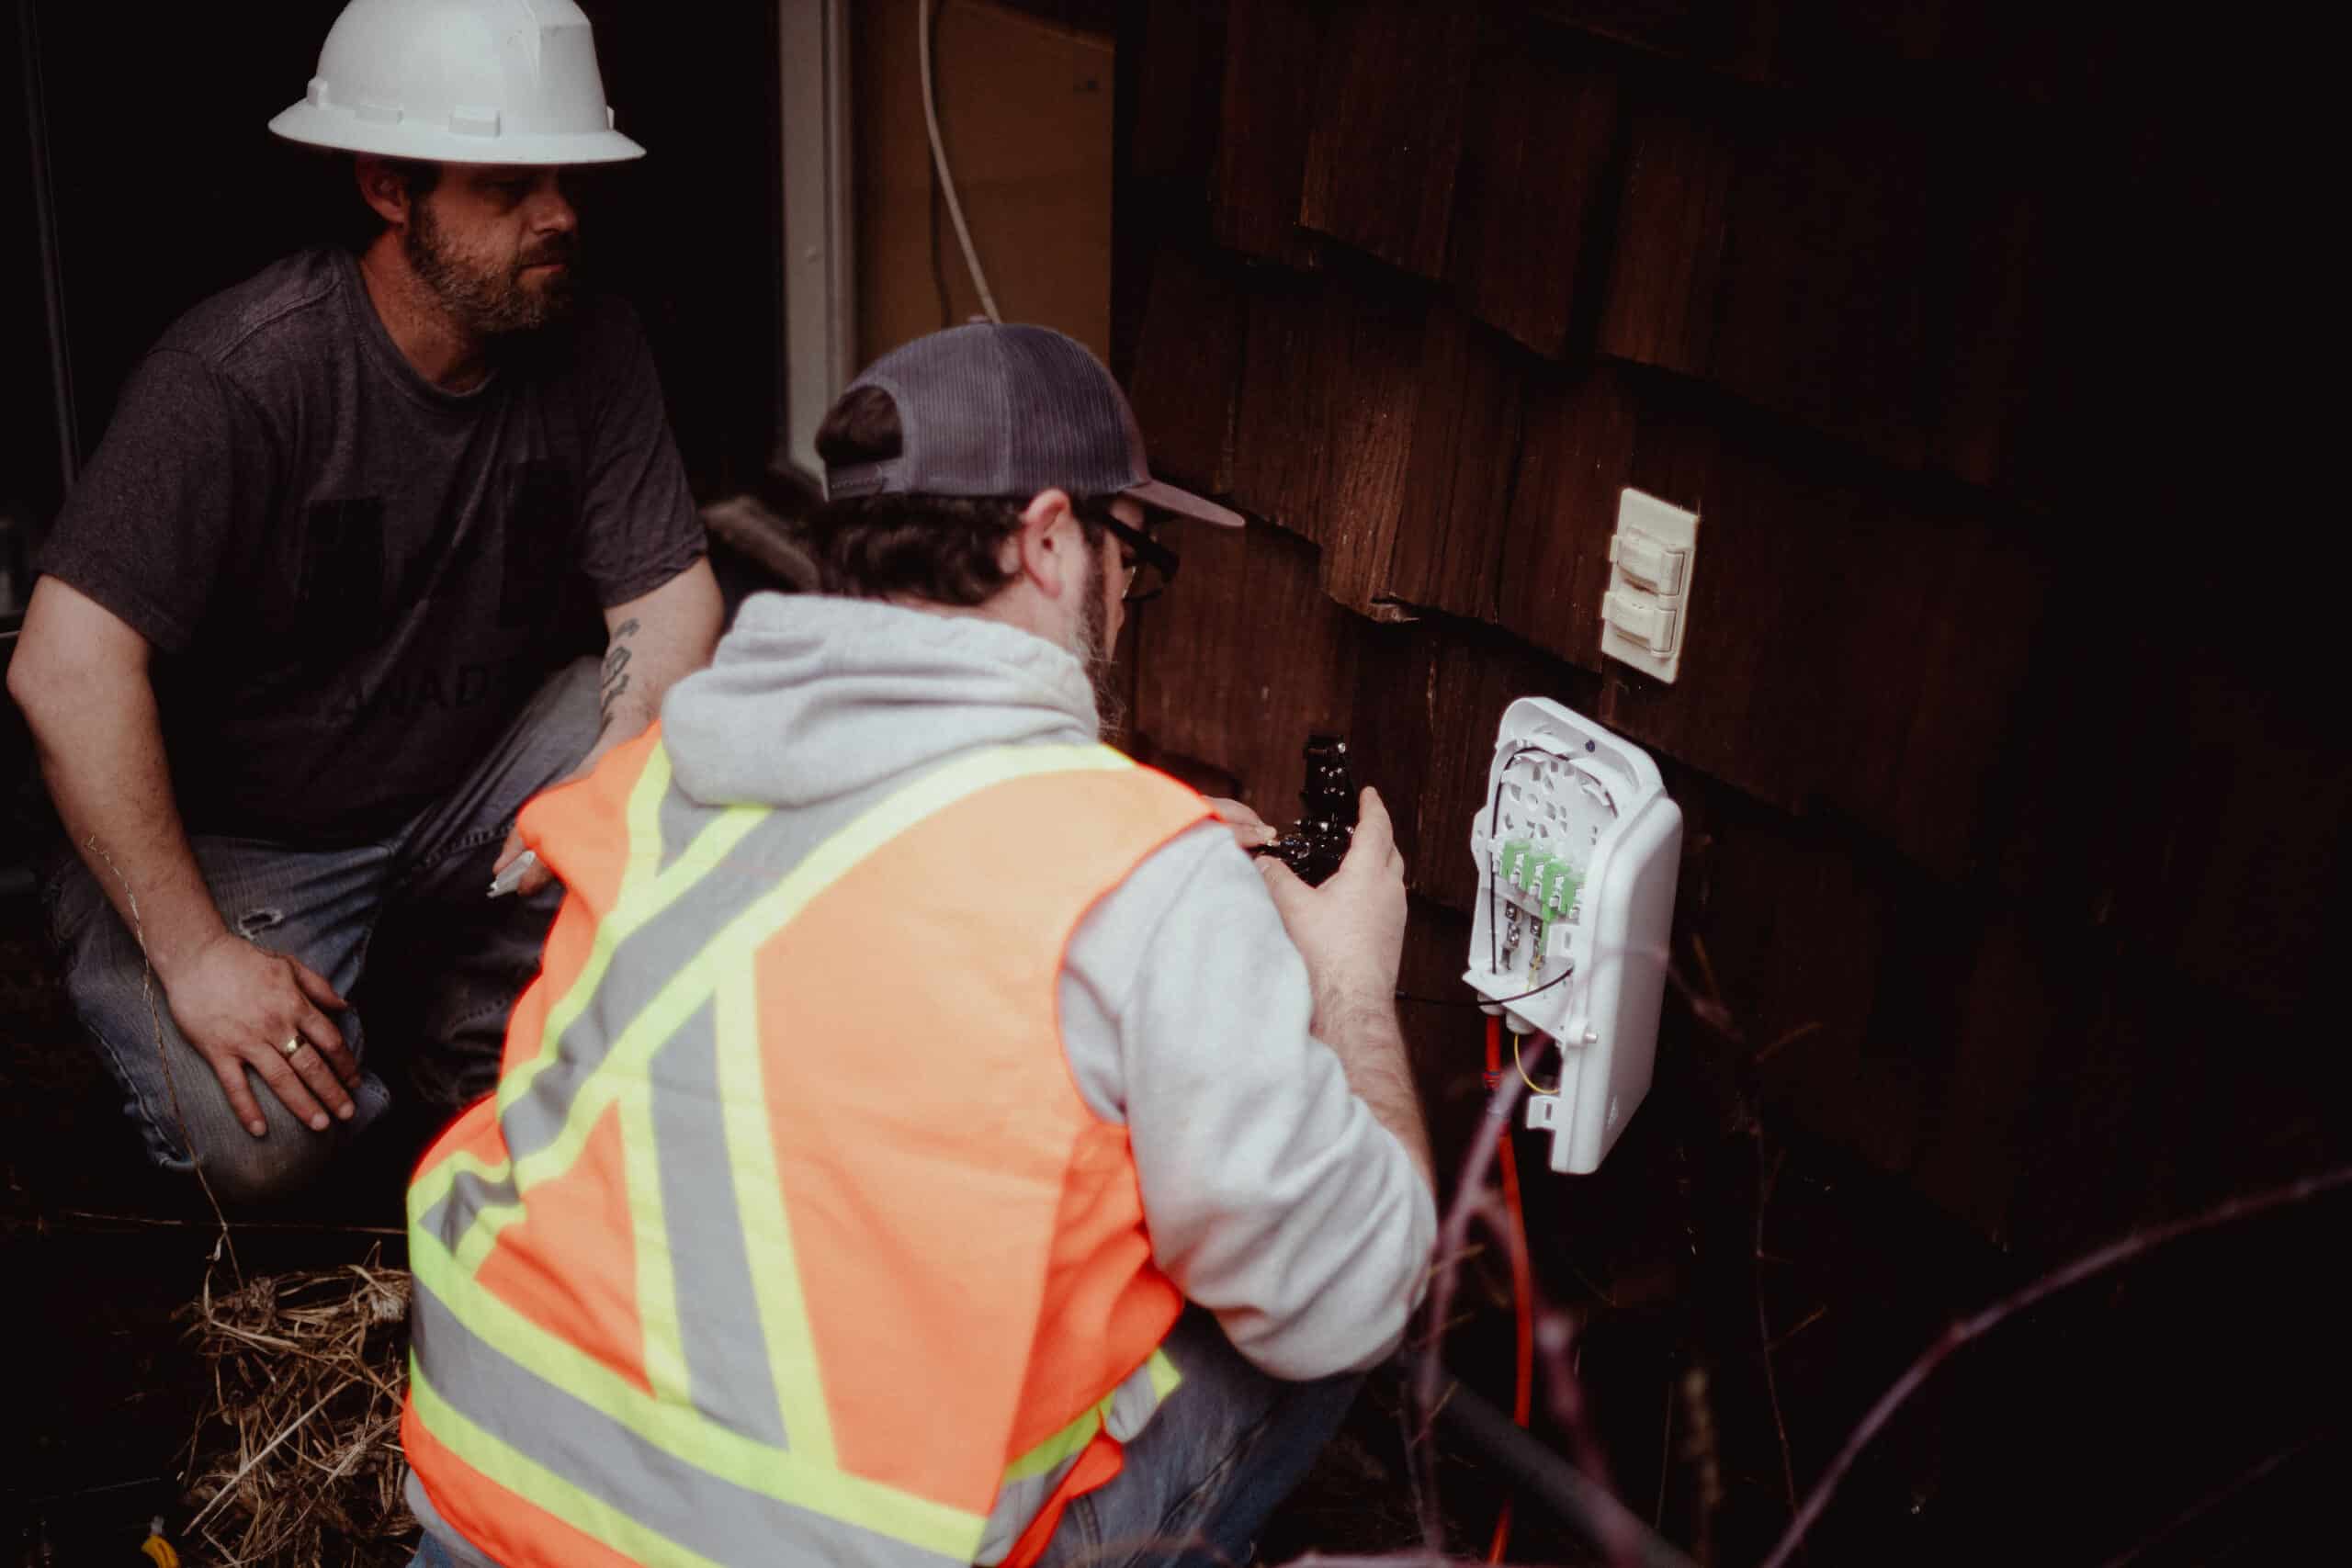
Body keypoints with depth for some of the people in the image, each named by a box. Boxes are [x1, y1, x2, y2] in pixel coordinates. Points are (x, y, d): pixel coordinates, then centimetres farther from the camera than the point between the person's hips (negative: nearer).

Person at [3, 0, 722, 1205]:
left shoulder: (590, 351, -9)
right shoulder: (242, 373, -25)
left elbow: (669, 592, -10)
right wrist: (195, 954, -28)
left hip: (468, 790, 4)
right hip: (238, 835, -4)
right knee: (255, 1140, -24)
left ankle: (478, 1021, 1)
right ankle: (122, 961, 12)